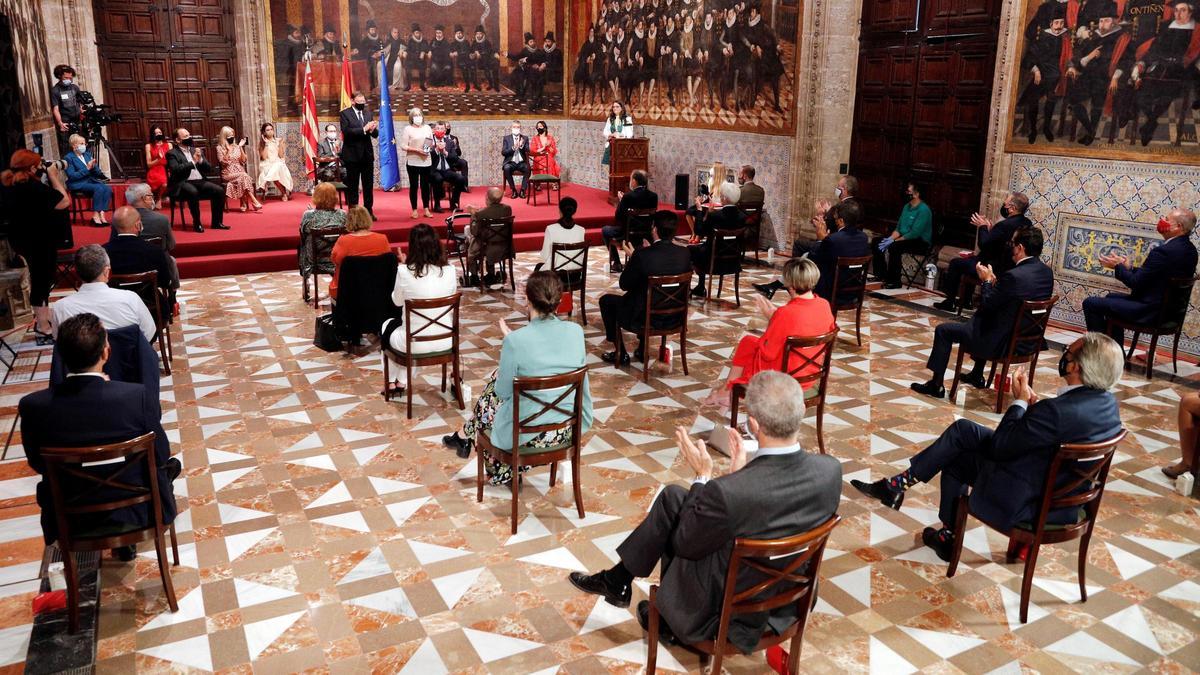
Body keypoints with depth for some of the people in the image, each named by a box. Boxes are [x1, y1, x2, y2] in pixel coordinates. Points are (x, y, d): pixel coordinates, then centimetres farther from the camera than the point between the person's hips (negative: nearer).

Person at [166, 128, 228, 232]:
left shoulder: (196, 150, 19)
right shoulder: (172, 153, 3)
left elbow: (209, 169, 14)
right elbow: (175, 170, -14)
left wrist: (200, 160, -5)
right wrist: (192, 162, -14)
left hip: (199, 181, 5)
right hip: (182, 183, -5)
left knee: (219, 191, -17)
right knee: (193, 192, -37)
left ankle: (217, 222, -8)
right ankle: (197, 224, -24)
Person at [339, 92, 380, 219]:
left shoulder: (368, 113, 11)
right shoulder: (345, 113, -3)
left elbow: (375, 134, 8)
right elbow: (346, 131, -17)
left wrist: (372, 130, -15)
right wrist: (364, 129, -22)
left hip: (367, 154, 4)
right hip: (352, 155, -4)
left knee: (369, 185, 6)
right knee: (352, 186, 3)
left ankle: (369, 211, 13)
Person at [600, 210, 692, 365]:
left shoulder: (642, 255, -24)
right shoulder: (685, 253, -10)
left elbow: (624, 284, -11)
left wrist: (632, 256, 1)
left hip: (643, 319, -5)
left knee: (606, 300, 21)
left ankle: (620, 354, 25)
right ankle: (642, 350, 39)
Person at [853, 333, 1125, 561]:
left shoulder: (1057, 411, -33)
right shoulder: (1107, 402, -5)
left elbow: (1000, 446, -21)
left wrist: (1020, 401, -9)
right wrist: (1033, 404, -3)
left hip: (1026, 503, -8)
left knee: (955, 457, 12)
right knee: (963, 430, 9)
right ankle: (900, 482, 19)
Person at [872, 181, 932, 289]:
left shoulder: (924, 210, -18)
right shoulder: (907, 206, 9)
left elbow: (915, 233, -24)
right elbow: (898, 227, 13)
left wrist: (894, 241, -23)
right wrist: (890, 239, -7)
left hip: (921, 242, -9)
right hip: (904, 238, 9)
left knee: (894, 247, -34)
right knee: (876, 241, 0)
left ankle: (894, 282, -26)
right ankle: (881, 275, 6)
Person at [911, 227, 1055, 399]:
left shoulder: (1014, 276, -27)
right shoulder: (1047, 272, -1)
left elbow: (987, 305, -16)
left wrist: (986, 281, -1)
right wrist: (994, 282, 5)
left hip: (1004, 343, -9)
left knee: (943, 330, 5)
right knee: (981, 320, 38)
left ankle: (936, 385, 13)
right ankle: (977, 376, 48)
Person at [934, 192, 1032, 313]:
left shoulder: (1005, 225, -28)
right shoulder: (1027, 223, 0)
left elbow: (983, 244, -21)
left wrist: (983, 227, -5)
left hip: (994, 269, -9)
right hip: (1010, 267, 9)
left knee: (955, 263, 7)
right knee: (972, 259, 33)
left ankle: (949, 302, 17)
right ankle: (965, 300, 40)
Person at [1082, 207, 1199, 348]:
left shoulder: (1164, 251, -26)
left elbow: (1136, 284, -20)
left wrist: (1117, 266, -5)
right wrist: (1129, 267, 7)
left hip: (1151, 311, -10)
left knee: (1090, 303, -4)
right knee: (1111, 298, 31)